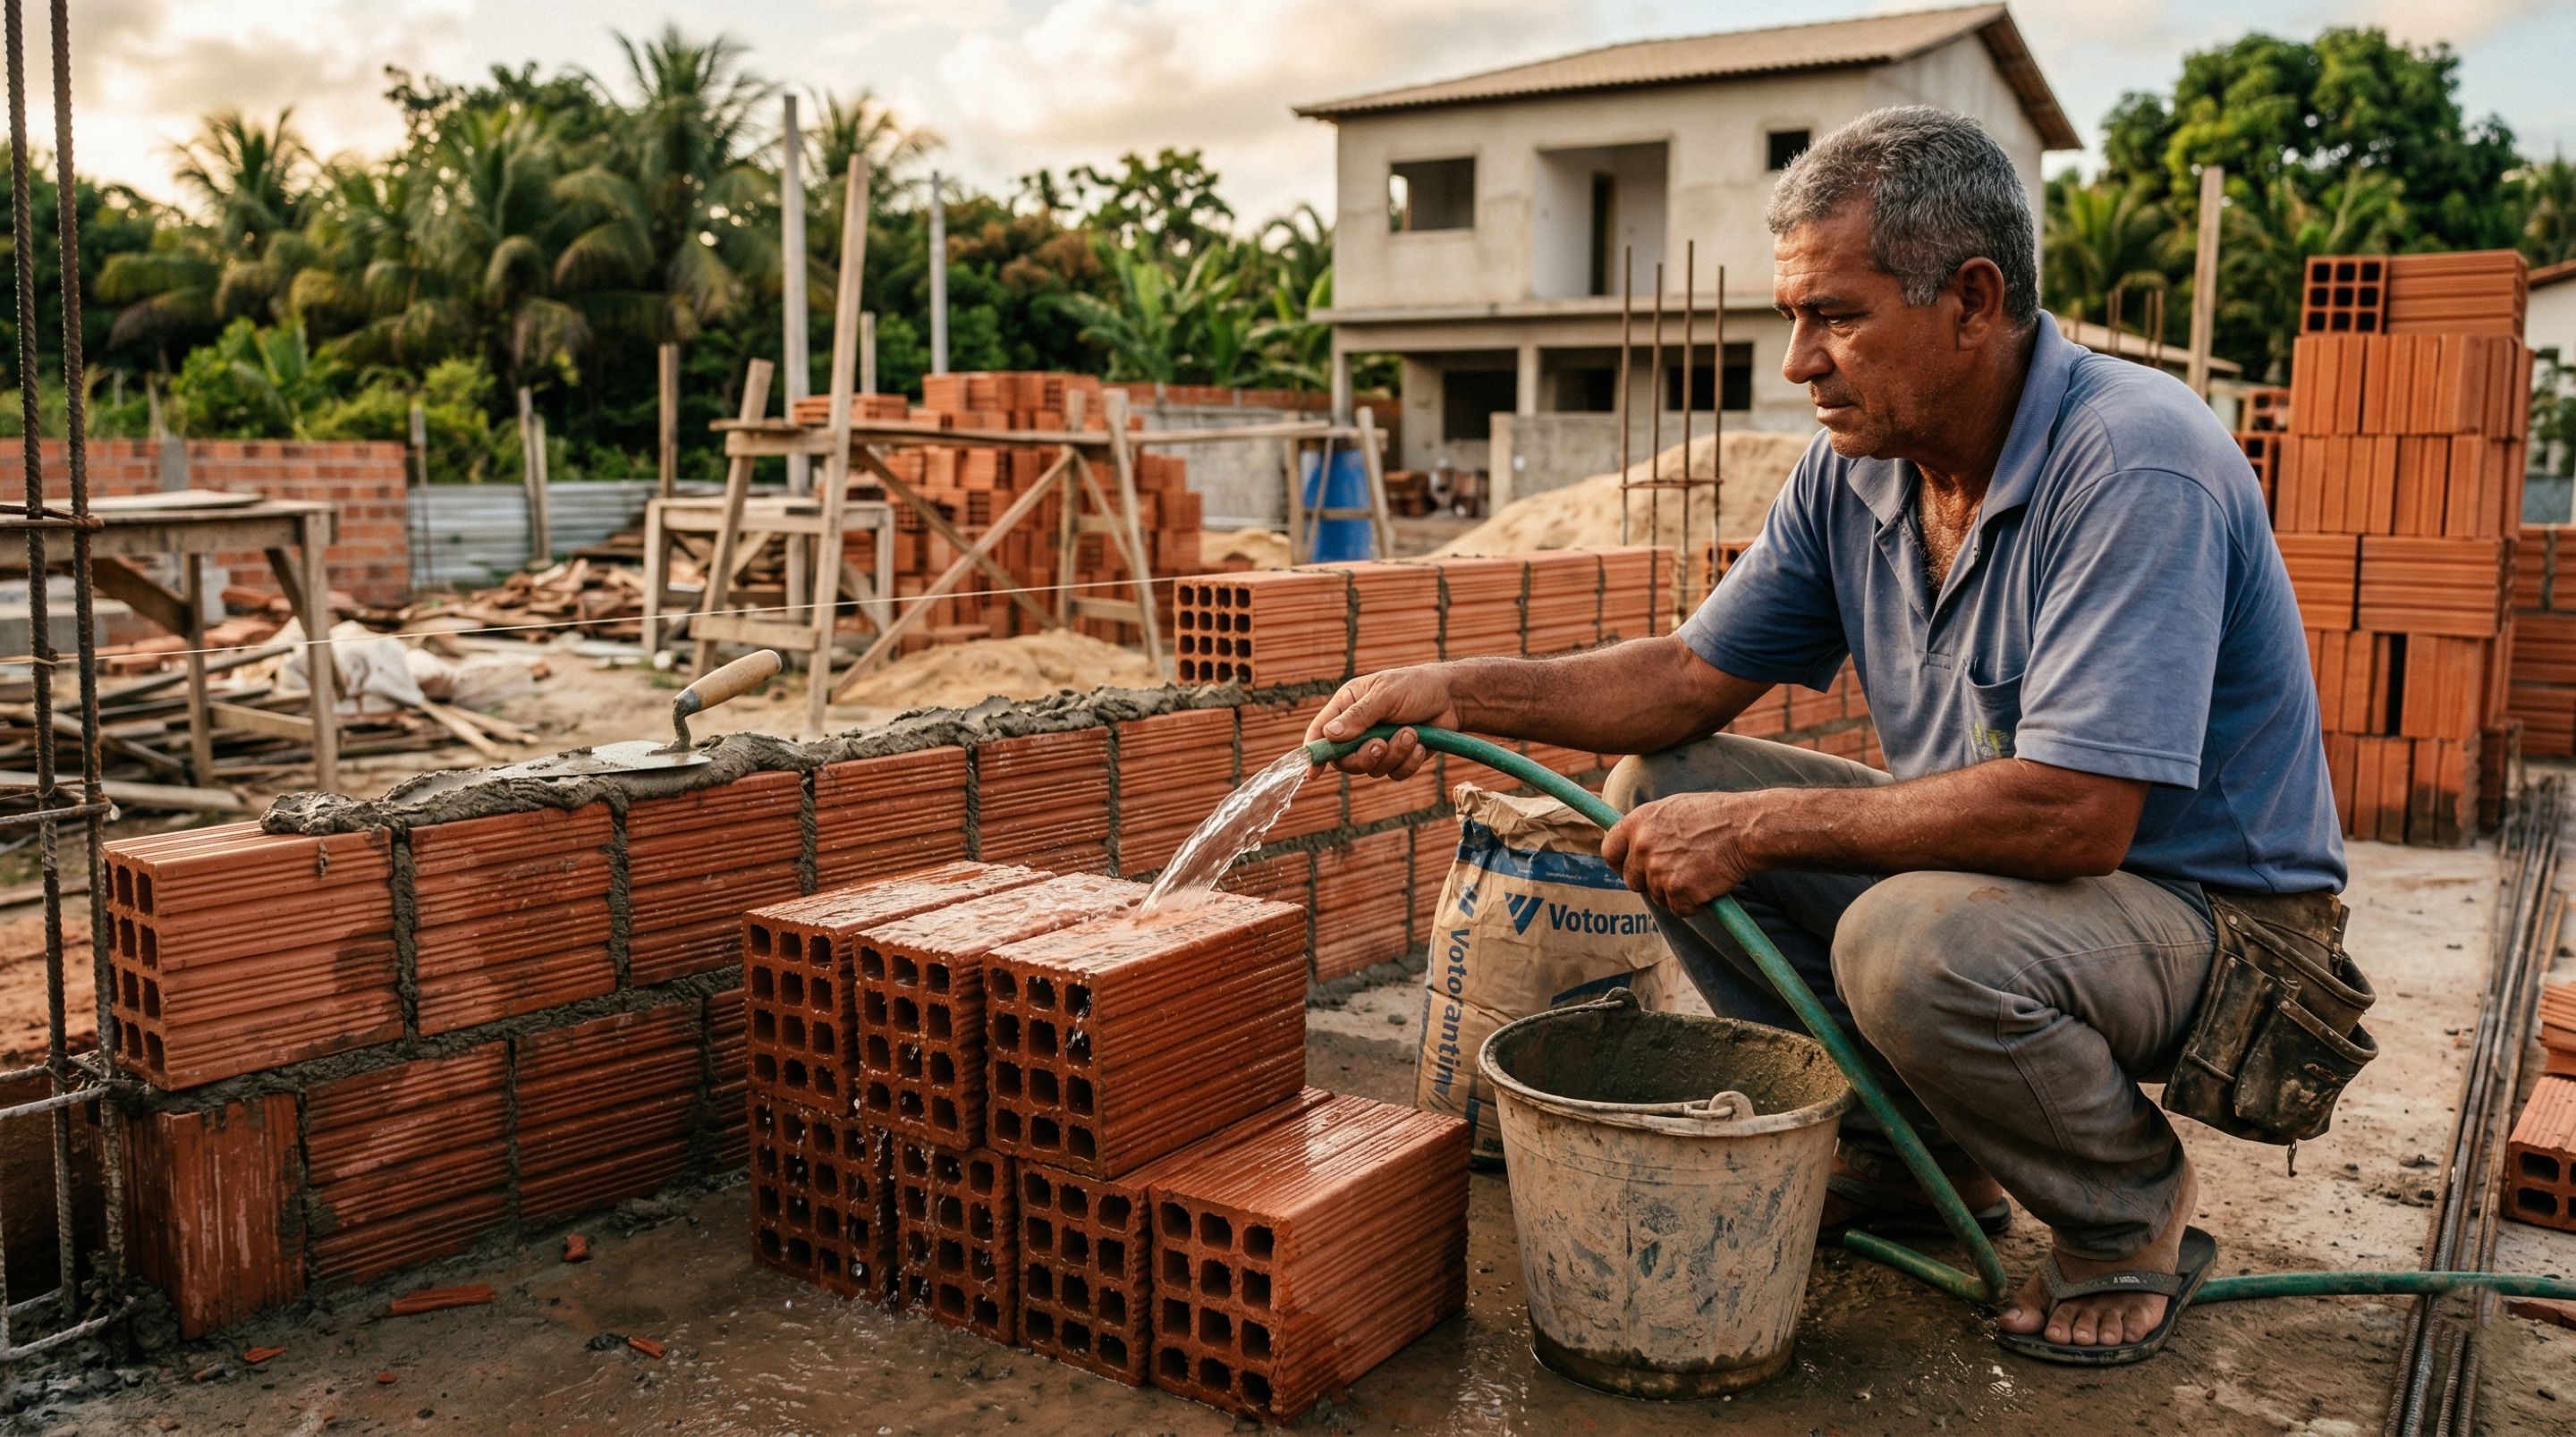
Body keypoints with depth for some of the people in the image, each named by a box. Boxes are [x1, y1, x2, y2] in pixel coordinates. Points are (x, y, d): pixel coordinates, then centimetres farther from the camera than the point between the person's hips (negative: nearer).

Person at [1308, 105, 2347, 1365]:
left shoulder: (2136, 466, -27)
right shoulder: (1854, 469, -2)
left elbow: (2071, 817, -34)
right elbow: (1693, 676, 3)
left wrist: (1761, 827, -28)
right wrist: (1457, 692, -10)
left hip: (2202, 904, -7)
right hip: (1975, 863, 8)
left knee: (1917, 941, -37)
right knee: (1660, 791, -3)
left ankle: (2136, 1211, -2)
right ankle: (1915, 1153, 9)